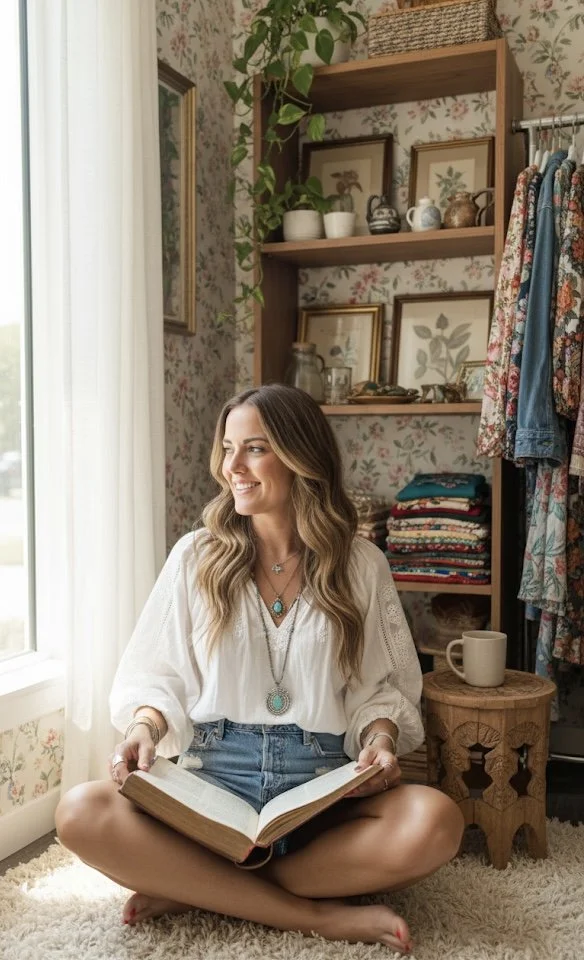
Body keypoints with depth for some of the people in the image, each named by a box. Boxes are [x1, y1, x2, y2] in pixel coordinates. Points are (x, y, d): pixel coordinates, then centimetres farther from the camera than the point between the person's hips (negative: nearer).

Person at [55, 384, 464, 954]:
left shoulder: (361, 566, 5)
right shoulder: (195, 558, 5)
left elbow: (386, 686, 8)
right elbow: (156, 673, 6)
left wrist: (381, 738, -12)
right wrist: (145, 727, -14)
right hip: (210, 780, 1)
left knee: (434, 822, -30)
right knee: (81, 812, -27)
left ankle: (193, 889, -17)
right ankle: (318, 914, -20)